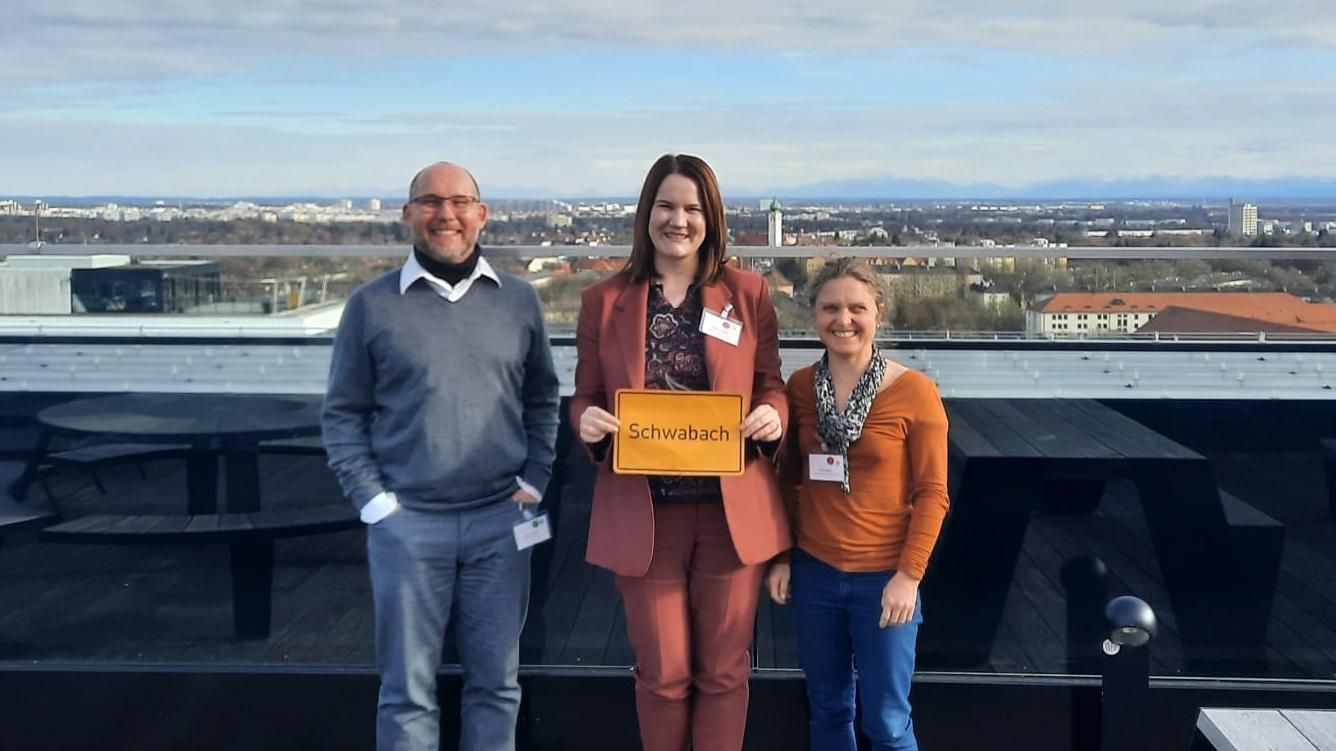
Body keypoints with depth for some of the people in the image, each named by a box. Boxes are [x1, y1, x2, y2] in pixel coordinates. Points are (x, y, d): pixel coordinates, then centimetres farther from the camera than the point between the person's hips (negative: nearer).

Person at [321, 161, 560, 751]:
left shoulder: (519, 300, 7)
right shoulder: (372, 304, 1)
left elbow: (541, 398, 14)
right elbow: (343, 413, 4)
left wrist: (534, 481, 4)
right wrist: (373, 499, -4)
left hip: (500, 521, 2)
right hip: (406, 522, -2)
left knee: (496, 681, 10)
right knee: (408, 687, 5)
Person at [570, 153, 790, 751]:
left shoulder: (749, 293, 2)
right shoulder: (603, 300, 2)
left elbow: (771, 386, 6)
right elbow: (586, 397, 6)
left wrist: (772, 415, -17)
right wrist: (587, 422, -18)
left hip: (733, 512, 0)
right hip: (643, 514, 0)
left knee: (723, 671, 12)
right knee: (662, 674, 11)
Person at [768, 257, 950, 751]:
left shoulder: (913, 391, -11)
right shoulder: (799, 386, 1)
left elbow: (932, 493, -8)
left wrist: (909, 575, -13)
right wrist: (780, 556, 6)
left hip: (883, 577, -3)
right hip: (813, 572, 4)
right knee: (828, 710, 15)